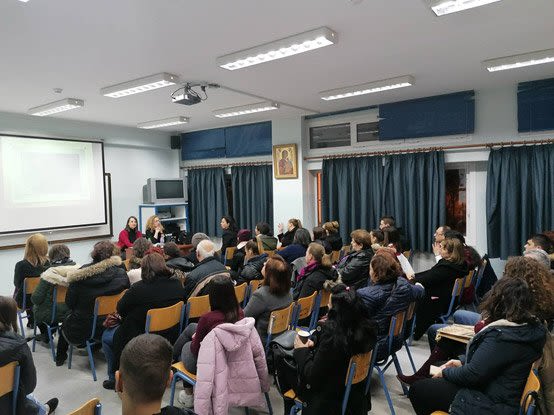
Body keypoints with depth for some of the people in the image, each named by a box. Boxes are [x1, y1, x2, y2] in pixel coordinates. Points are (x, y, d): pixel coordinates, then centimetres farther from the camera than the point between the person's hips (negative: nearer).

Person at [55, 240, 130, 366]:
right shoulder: (121, 274, -16)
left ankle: (60, 356, 46)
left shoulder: (80, 275, -17)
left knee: (67, 319, 33)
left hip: (81, 329, -1)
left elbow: (69, 303, -8)